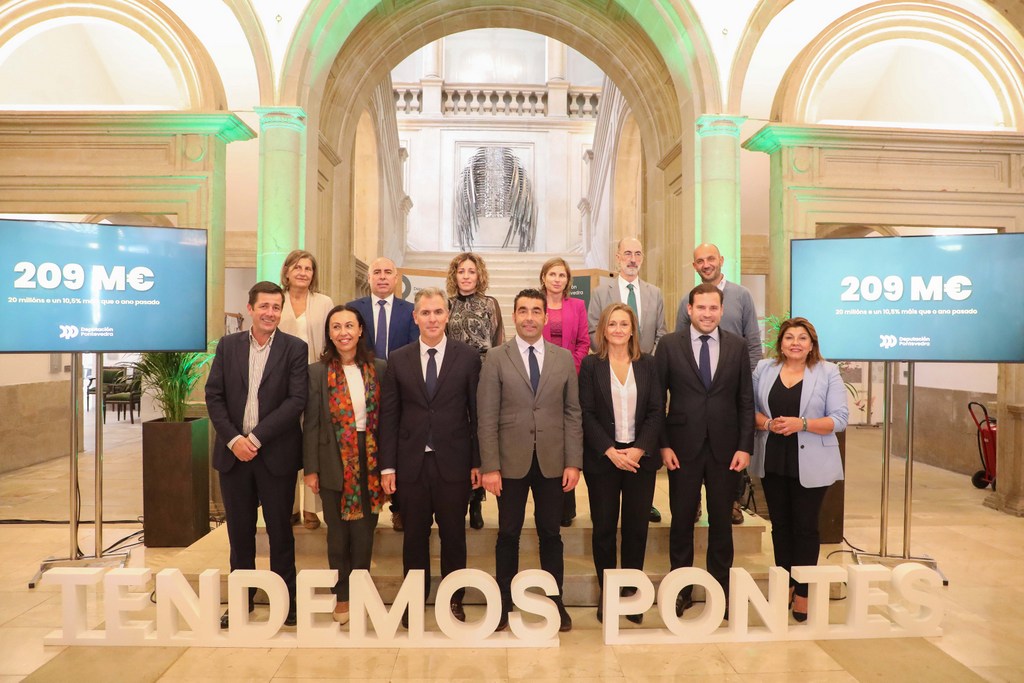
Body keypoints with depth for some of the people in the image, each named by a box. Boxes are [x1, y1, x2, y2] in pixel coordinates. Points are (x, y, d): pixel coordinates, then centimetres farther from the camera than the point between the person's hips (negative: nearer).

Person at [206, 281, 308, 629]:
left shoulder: (294, 348, -3)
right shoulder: (228, 345, 6)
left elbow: (297, 400, -11)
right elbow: (214, 396, 3)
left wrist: (256, 437, -15)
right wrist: (233, 439, -10)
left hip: (276, 453, -3)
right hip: (233, 452, 3)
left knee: (280, 530, 7)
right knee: (239, 530, 12)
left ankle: (286, 600, 21)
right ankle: (241, 600, 27)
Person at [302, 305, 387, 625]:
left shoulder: (379, 368, 1)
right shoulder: (317, 372, -2)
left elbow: (386, 418, 3)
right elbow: (311, 424, -1)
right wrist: (310, 469, -4)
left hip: (370, 461, 1)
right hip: (334, 463, -1)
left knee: (364, 532, 7)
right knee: (338, 534, 10)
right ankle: (342, 595, 28)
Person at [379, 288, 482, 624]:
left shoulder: (468, 356, -1)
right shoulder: (398, 360, 4)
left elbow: (477, 412, -1)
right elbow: (389, 416, 4)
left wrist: (478, 461, -3)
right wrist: (388, 465, 0)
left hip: (453, 461, -1)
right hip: (412, 462, 1)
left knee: (453, 533, 10)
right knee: (415, 535, 11)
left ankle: (454, 599, 27)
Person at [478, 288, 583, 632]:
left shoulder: (564, 358, 5)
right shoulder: (496, 358, -1)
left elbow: (573, 413, 4)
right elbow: (487, 417, -4)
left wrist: (574, 462, -2)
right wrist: (489, 466, -9)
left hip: (552, 462, 1)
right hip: (511, 461, -1)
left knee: (550, 533, 12)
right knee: (508, 534, 10)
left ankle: (555, 601, 27)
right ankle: (504, 603, 26)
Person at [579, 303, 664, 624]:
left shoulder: (647, 365, 6)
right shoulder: (591, 365, 0)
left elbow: (657, 411, 2)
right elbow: (586, 414, -5)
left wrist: (639, 449, -11)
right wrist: (610, 451, -13)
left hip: (641, 457, 2)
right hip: (602, 458, -2)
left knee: (637, 528, 7)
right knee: (604, 528, 6)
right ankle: (606, 594, 20)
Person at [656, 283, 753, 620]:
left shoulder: (737, 346, 4)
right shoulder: (669, 345, -2)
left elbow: (745, 401, 5)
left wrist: (744, 447, -2)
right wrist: (663, 444, -6)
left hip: (724, 449, 2)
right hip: (684, 447, -1)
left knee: (721, 522, 11)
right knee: (681, 521, 9)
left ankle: (721, 590, 25)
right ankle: (680, 589, 24)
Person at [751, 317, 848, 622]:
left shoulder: (827, 372, -3)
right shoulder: (764, 368, 5)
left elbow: (839, 419, -7)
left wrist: (802, 424, -20)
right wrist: (766, 423, -13)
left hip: (810, 465, -3)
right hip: (772, 461, 3)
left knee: (805, 527, 6)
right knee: (780, 524, 13)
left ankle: (803, 592, 19)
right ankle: (785, 585, 28)